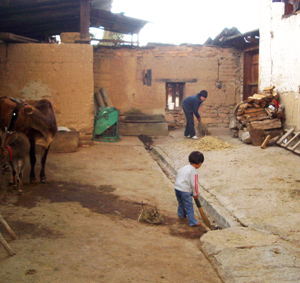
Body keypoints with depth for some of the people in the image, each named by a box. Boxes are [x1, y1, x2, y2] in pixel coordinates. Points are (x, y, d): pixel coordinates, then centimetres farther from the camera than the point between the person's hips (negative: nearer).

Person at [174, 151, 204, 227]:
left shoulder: (184, 167, 10)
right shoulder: (194, 171, -15)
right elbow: (194, 184, -15)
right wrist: (195, 194, 0)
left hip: (177, 188, 8)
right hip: (185, 191, -8)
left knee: (181, 203, 30)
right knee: (189, 207, 2)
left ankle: (182, 214, 52)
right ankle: (193, 222, 8)